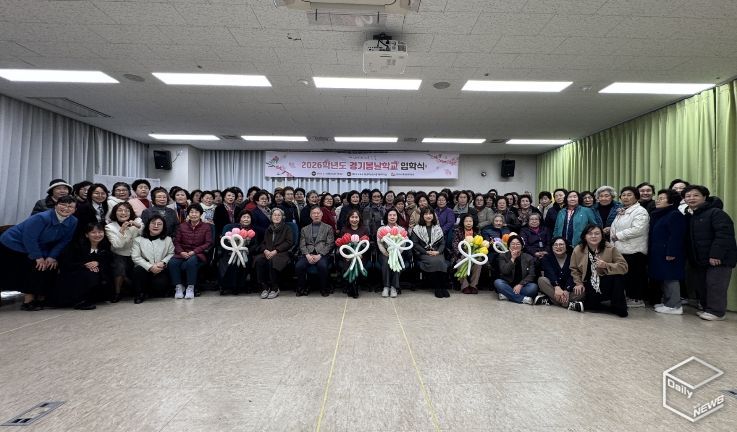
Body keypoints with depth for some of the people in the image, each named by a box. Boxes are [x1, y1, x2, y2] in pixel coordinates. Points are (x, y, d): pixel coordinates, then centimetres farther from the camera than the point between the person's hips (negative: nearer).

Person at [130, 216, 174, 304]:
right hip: (145, 269, 0)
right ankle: (140, 294, -9)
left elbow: (171, 254, 3)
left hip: (161, 270, 0)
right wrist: (150, 267, -18)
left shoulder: (168, 240, 11)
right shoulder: (138, 240, 5)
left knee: (160, 285, -28)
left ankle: (148, 291, 13)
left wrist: (163, 262, -17)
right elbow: (135, 257, -5)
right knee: (138, 269, -34)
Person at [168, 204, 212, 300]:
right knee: (172, 262, -29)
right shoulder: (182, 226, 15)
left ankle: (190, 288, -19)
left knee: (191, 261, -37)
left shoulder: (206, 227, 6)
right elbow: (176, 241, 10)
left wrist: (194, 251, -13)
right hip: (182, 253, 3)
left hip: (198, 254, -3)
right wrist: (181, 252, -10)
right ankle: (178, 286, -9)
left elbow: (208, 243, -2)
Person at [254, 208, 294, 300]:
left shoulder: (286, 229, 12)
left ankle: (275, 289, -21)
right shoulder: (268, 230, 25)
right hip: (268, 253, 4)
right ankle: (264, 288, -19)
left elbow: (289, 242, -1)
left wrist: (275, 251, -12)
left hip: (281, 253, -4)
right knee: (258, 260, -29)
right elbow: (263, 243, 19)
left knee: (272, 261, -36)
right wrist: (265, 250, -6)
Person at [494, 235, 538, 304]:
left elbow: (531, 275, -3)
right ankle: (523, 298, -29)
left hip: (522, 286, 1)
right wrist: (512, 259, -18)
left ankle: (507, 295, -24)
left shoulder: (529, 258, 6)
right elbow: (504, 271, -11)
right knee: (497, 282, -31)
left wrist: (520, 285, -18)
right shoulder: (503, 256, 3)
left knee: (533, 287, -29)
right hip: (508, 285, 0)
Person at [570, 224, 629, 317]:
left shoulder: (610, 248, -8)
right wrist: (579, 283, -6)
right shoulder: (578, 250, -4)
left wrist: (606, 265, -27)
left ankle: (619, 307, -10)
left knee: (617, 276, -32)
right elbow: (574, 269, 4)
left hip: (606, 285, -1)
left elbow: (623, 266, -14)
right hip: (589, 286, 1)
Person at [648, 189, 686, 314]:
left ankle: (674, 306, 4)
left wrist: (671, 252, -23)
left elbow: (676, 236, -18)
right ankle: (667, 302, 23)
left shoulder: (675, 215, -11)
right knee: (664, 278, 14)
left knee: (670, 278, -3)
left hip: (668, 253, -9)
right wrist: (650, 250, 16)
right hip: (658, 253, 9)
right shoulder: (656, 215, 15)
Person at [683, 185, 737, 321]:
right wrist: (690, 257, 11)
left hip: (718, 258, -8)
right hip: (699, 259, 8)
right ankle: (707, 308, 23)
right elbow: (689, 238, 17)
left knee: (715, 284, -4)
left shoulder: (716, 213, -10)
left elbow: (724, 235, -19)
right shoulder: (689, 216, 13)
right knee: (701, 285, 12)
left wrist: (716, 254, -25)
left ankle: (716, 311, 5)